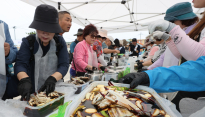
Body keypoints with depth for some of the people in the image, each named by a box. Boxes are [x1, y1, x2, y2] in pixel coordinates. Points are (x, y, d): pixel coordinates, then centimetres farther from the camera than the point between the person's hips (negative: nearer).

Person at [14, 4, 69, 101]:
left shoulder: (60, 42, -2)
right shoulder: (28, 42, -3)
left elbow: (64, 65, -9)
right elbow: (20, 64, -12)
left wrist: (53, 78, -26)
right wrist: (24, 79, -32)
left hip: (55, 90, 1)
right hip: (32, 92, 0)